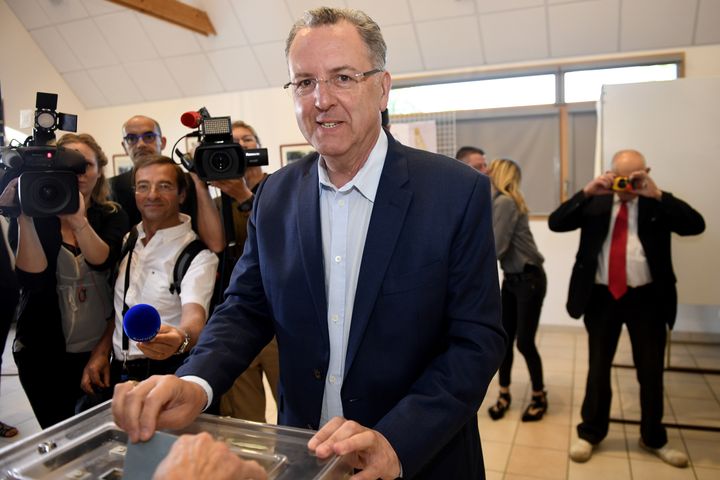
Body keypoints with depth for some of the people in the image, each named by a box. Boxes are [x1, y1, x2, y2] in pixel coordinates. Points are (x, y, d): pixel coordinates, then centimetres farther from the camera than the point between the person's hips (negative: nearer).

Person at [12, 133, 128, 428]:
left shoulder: (113, 216, -1)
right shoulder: (35, 217, -4)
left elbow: (102, 260, -20)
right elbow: (31, 278, -18)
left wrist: (78, 219, -36)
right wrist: (25, 219, -27)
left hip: (102, 348, 1)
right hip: (46, 352, -1)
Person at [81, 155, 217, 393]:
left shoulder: (198, 253, -14)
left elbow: (194, 316, -29)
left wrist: (180, 338, -50)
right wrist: (101, 352, 6)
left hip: (167, 372, -5)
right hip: (117, 373, 6)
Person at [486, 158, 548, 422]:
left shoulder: (505, 202, -18)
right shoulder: (497, 202, 8)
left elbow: (496, 248, -21)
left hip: (529, 279, -8)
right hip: (511, 279, 8)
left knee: (524, 342, 1)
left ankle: (539, 397, 21)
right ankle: (504, 394, 23)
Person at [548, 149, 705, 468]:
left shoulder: (658, 204, 2)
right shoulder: (595, 202, 2)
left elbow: (696, 225, -13)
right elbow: (555, 223, -8)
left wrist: (657, 194, -21)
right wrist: (586, 192, -17)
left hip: (646, 298, 0)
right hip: (602, 297, 0)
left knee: (651, 371, 13)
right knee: (598, 368, 12)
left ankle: (653, 438, 33)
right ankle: (590, 433, 28)